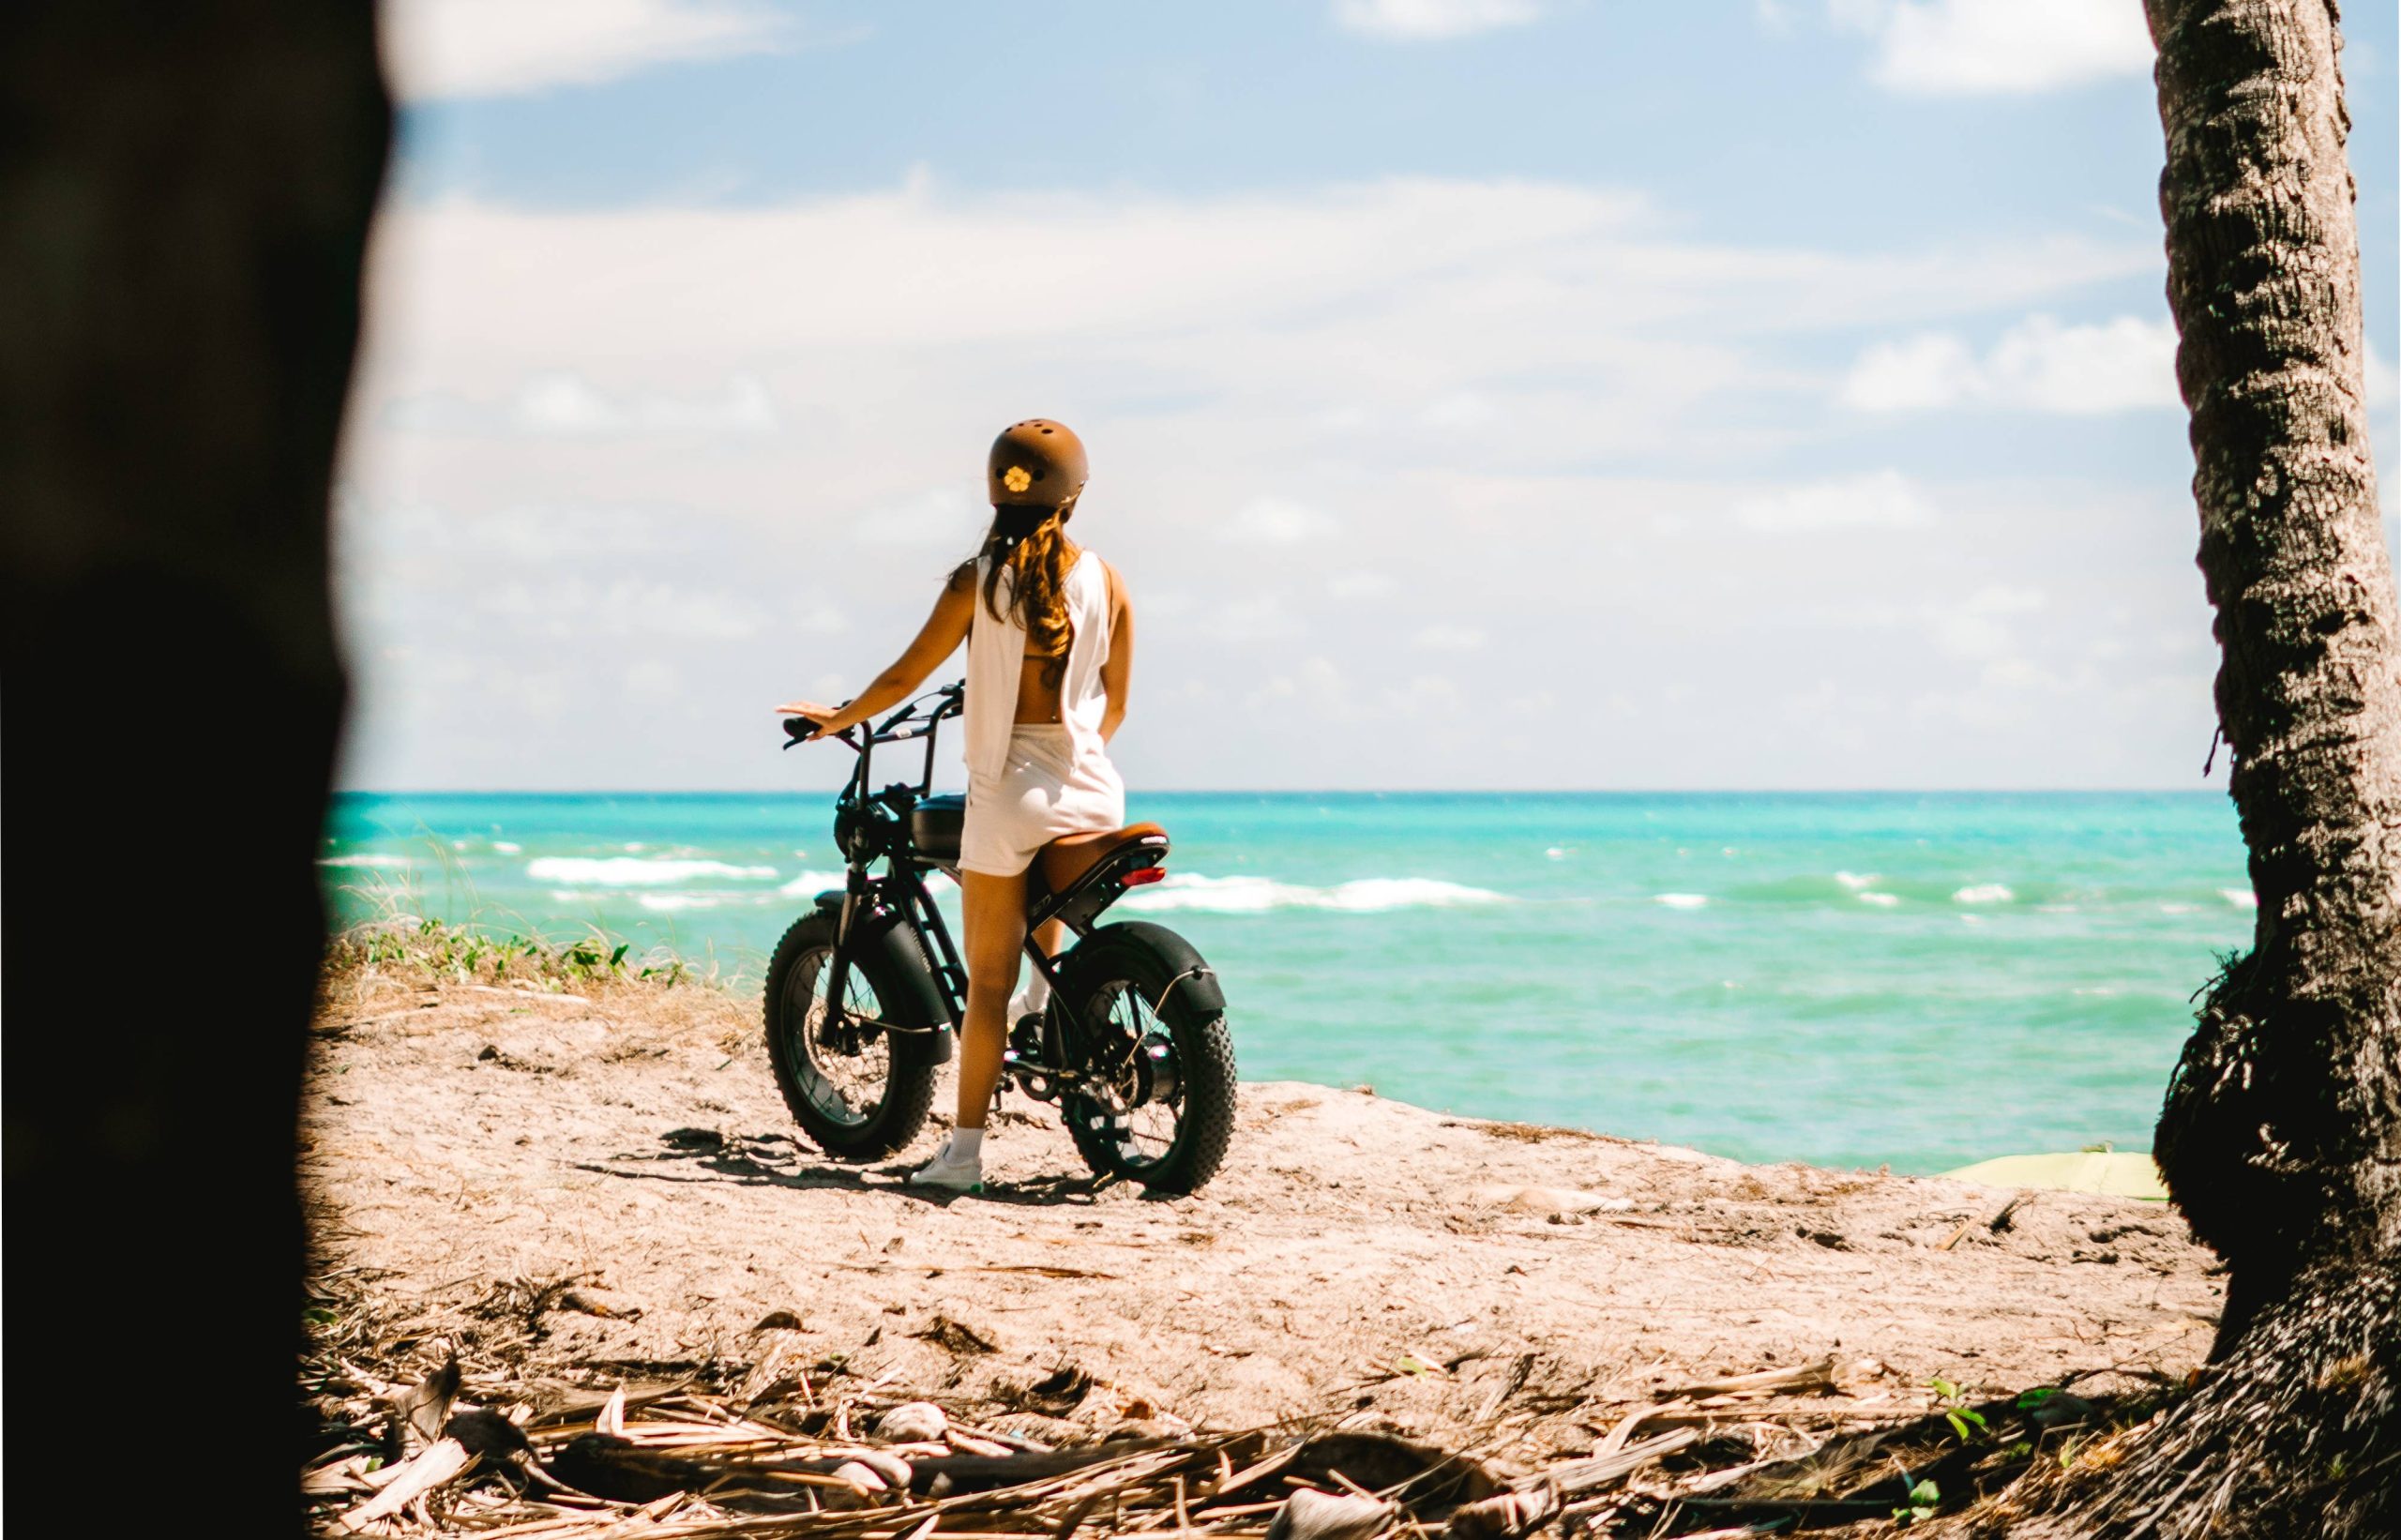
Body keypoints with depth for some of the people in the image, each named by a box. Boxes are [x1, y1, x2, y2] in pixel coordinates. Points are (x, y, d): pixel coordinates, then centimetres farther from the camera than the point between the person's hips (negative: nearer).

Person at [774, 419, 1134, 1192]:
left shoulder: (979, 579, -6)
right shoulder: (1105, 581, 2)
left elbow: (906, 676, -2)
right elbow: (1115, 701, 10)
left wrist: (837, 718, 16)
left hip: (1008, 787, -3)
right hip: (1092, 789, 3)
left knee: (988, 979, 2)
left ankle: (964, 1152, 2)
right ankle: (1048, 988, 36)